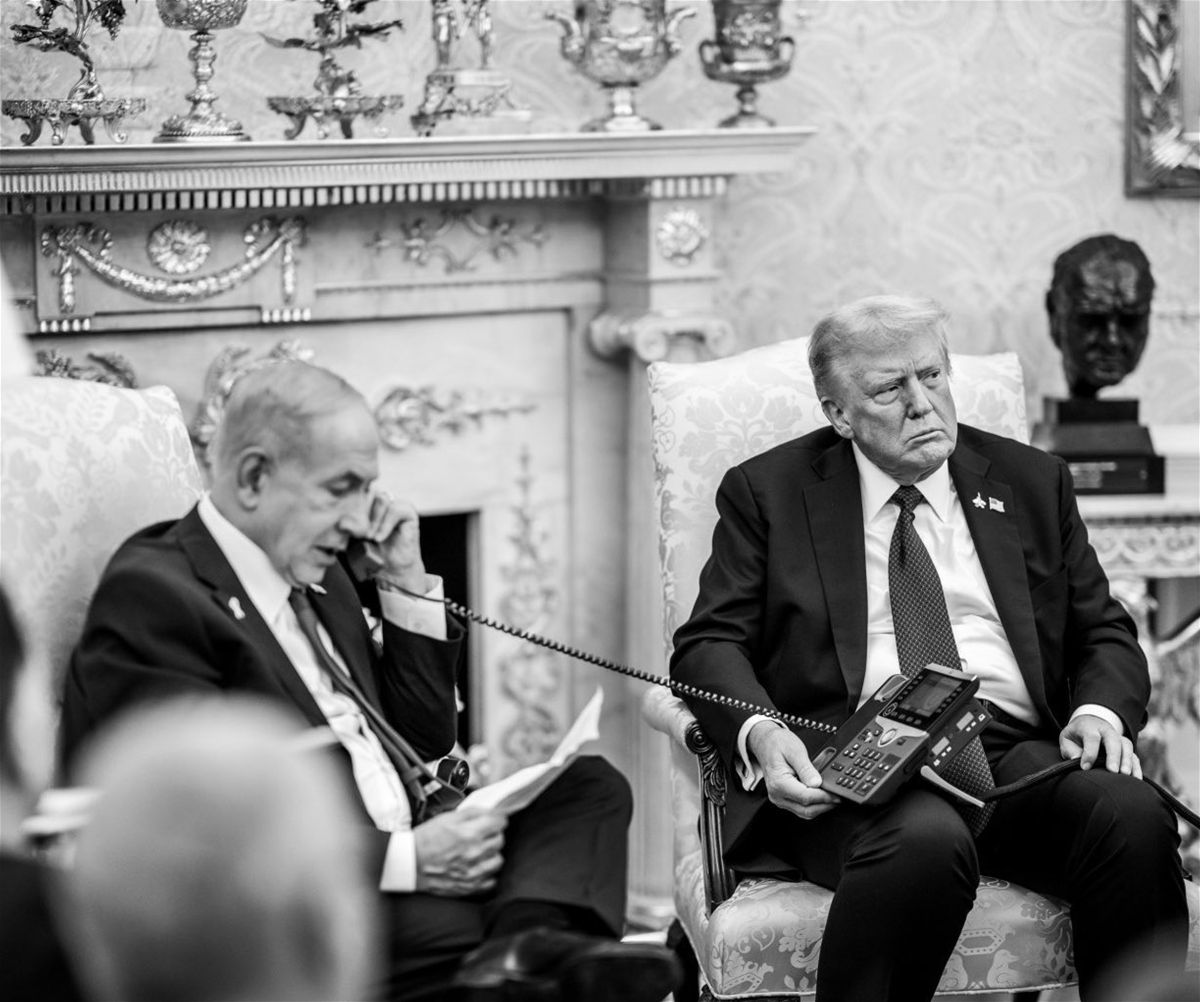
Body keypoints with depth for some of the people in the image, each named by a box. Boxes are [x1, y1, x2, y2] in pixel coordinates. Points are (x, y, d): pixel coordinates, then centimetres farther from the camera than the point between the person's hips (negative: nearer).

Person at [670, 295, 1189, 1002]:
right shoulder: (770, 491, 13)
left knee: (1135, 817, -30)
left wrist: (1101, 712, -2)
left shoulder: (1031, 482, 21)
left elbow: (1105, 633, 21)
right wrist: (758, 732, -16)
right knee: (925, 840, -38)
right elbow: (709, 644, 6)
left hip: (1018, 753, 3)